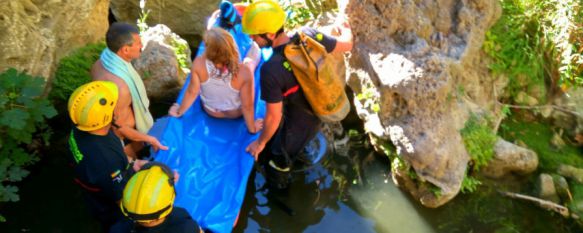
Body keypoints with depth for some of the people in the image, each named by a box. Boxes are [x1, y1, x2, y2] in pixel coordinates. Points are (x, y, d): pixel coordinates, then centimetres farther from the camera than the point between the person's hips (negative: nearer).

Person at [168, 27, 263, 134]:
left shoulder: (199, 64, -35)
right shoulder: (243, 72, -39)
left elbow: (192, 92, -19)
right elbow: (247, 106, -26)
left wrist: (179, 111, 1)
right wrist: (252, 128, -6)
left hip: (210, 111, 2)